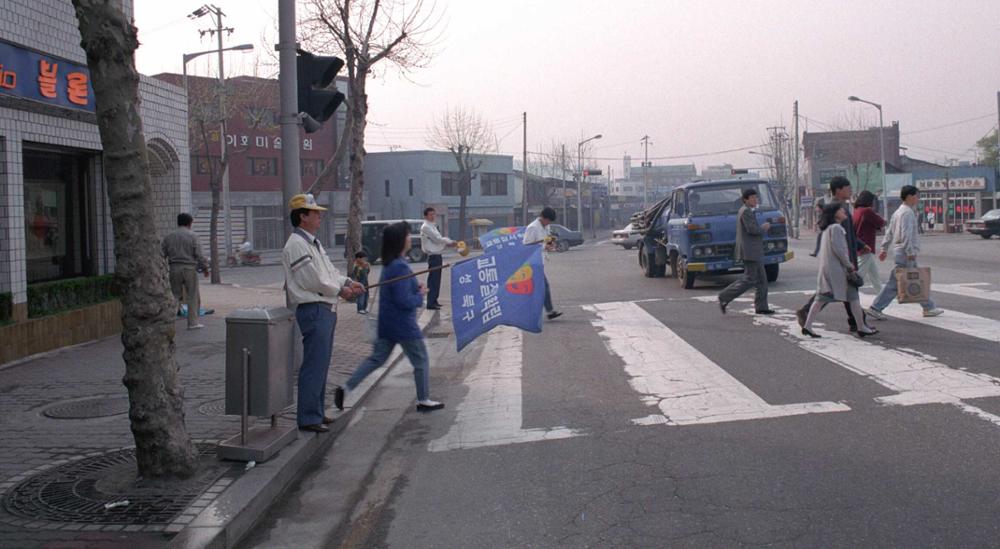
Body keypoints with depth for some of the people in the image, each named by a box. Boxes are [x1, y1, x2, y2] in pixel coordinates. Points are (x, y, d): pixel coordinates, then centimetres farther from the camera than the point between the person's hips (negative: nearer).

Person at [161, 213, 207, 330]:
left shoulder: (169, 237, 8)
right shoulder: (193, 236, -4)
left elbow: (162, 254, 7)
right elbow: (198, 254, -8)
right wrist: (205, 266, 3)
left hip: (174, 268, 4)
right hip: (189, 268, -4)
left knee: (175, 295, 11)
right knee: (193, 296, 4)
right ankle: (193, 322, 4)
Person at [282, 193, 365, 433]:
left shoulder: (313, 242, 19)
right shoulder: (297, 244, -14)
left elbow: (329, 271, 22)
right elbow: (313, 280, -18)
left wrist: (347, 282, 6)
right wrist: (340, 290, -8)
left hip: (326, 310, 11)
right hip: (313, 310, -11)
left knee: (321, 364, 16)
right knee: (314, 366, -8)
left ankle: (317, 411, 25)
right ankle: (308, 418, -2)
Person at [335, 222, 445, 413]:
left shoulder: (389, 264, 8)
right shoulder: (400, 267, -22)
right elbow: (404, 300, -25)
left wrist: (416, 288, 6)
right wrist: (421, 295, -8)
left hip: (387, 324, 9)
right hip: (403, 325, -9)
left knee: (376, 358, 14)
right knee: (421, 361, 8)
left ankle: (346, 388, 7)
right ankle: (423, 401, 18)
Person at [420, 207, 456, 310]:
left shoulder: (432, 226, 18)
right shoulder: (426, 227, -12)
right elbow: (437, 239, -17)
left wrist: (449, 244, 3)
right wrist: (450, 242, -6)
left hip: (437, 256, 10)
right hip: (433, 256, -10)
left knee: (436, 279, 14)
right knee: (433, 280, -8)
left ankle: (434, 301, 22)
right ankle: (430, 303, -6)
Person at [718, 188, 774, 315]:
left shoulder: (748, 211, 18)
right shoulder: (746, 211, -14)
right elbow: (752, 229, -23)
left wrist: (761, 228, 8)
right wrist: (764, 228, -6)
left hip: (753, 252, 11)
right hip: (749, 251, -11)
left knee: (761, 280, 9)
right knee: (749, 280, -9)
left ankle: (761, 307, 10)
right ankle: (724, 297, -4)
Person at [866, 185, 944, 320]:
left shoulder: (898, 212, 17)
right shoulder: (907, 212, -14)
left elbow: (889, 232, 18)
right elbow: (906, 234, -23)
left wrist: (884, 249, 19)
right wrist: (910, 252, -23)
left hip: (905, 253, 11)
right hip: (905, 253, -11)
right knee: (895, 283, -7)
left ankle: (928, 308, 18)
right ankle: (876, 308, -6)